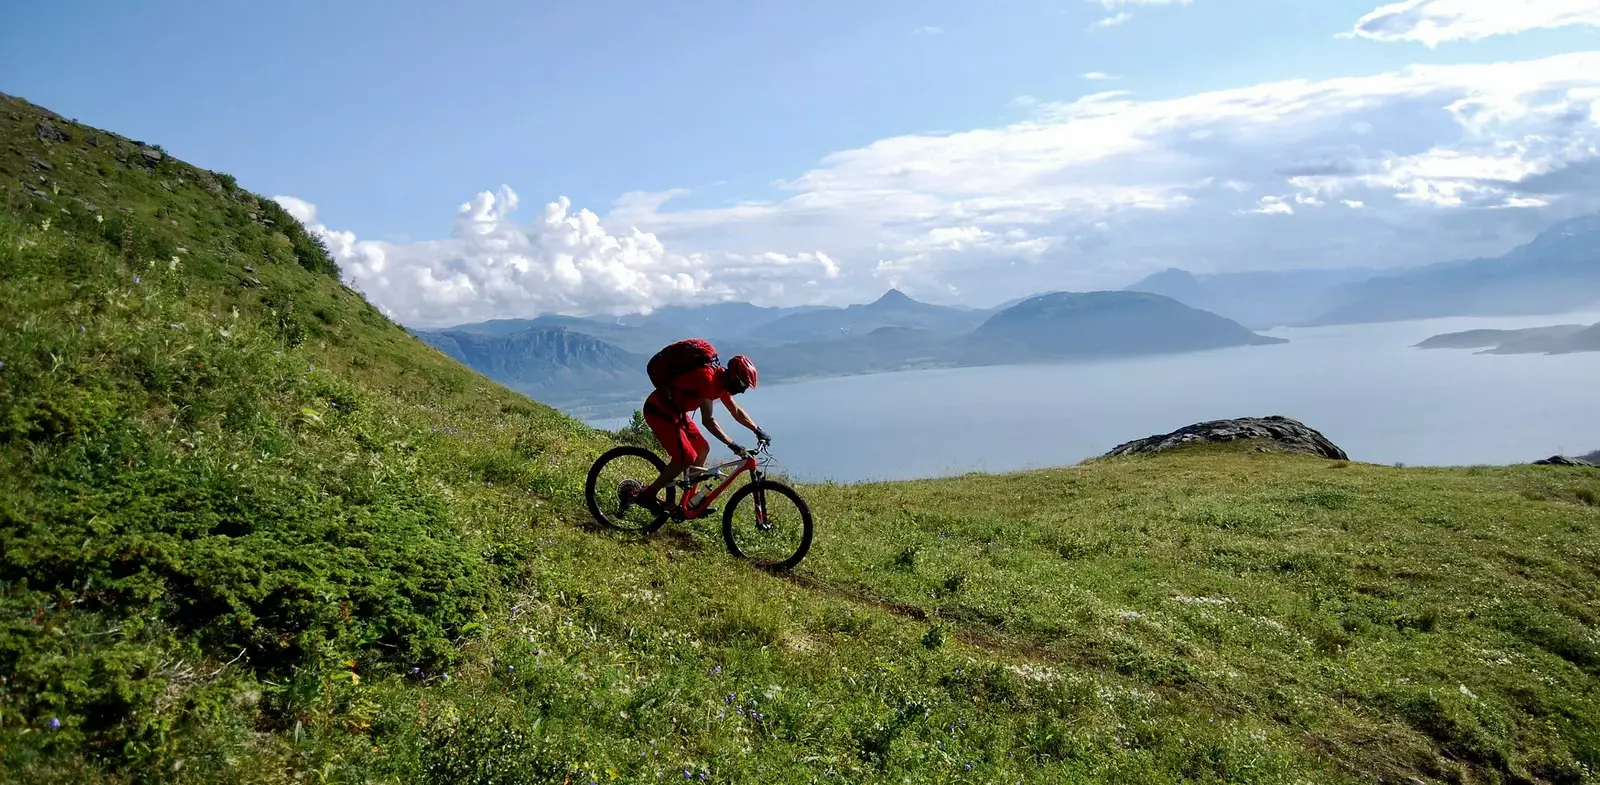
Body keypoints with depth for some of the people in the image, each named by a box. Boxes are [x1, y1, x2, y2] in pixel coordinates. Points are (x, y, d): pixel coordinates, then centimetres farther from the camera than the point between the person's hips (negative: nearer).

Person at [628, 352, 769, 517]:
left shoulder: (722, 381, 2)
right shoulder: (707, 378, -26)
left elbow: (737, 412, 17)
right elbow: (708, 421, -29)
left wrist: (758, 431, 12)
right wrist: (732, 445, -30)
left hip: (675, 410, 10)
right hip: (659, 410, -10)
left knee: (703, 449, 6)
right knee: (686, 458, -14)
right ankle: (647, 495, -3)